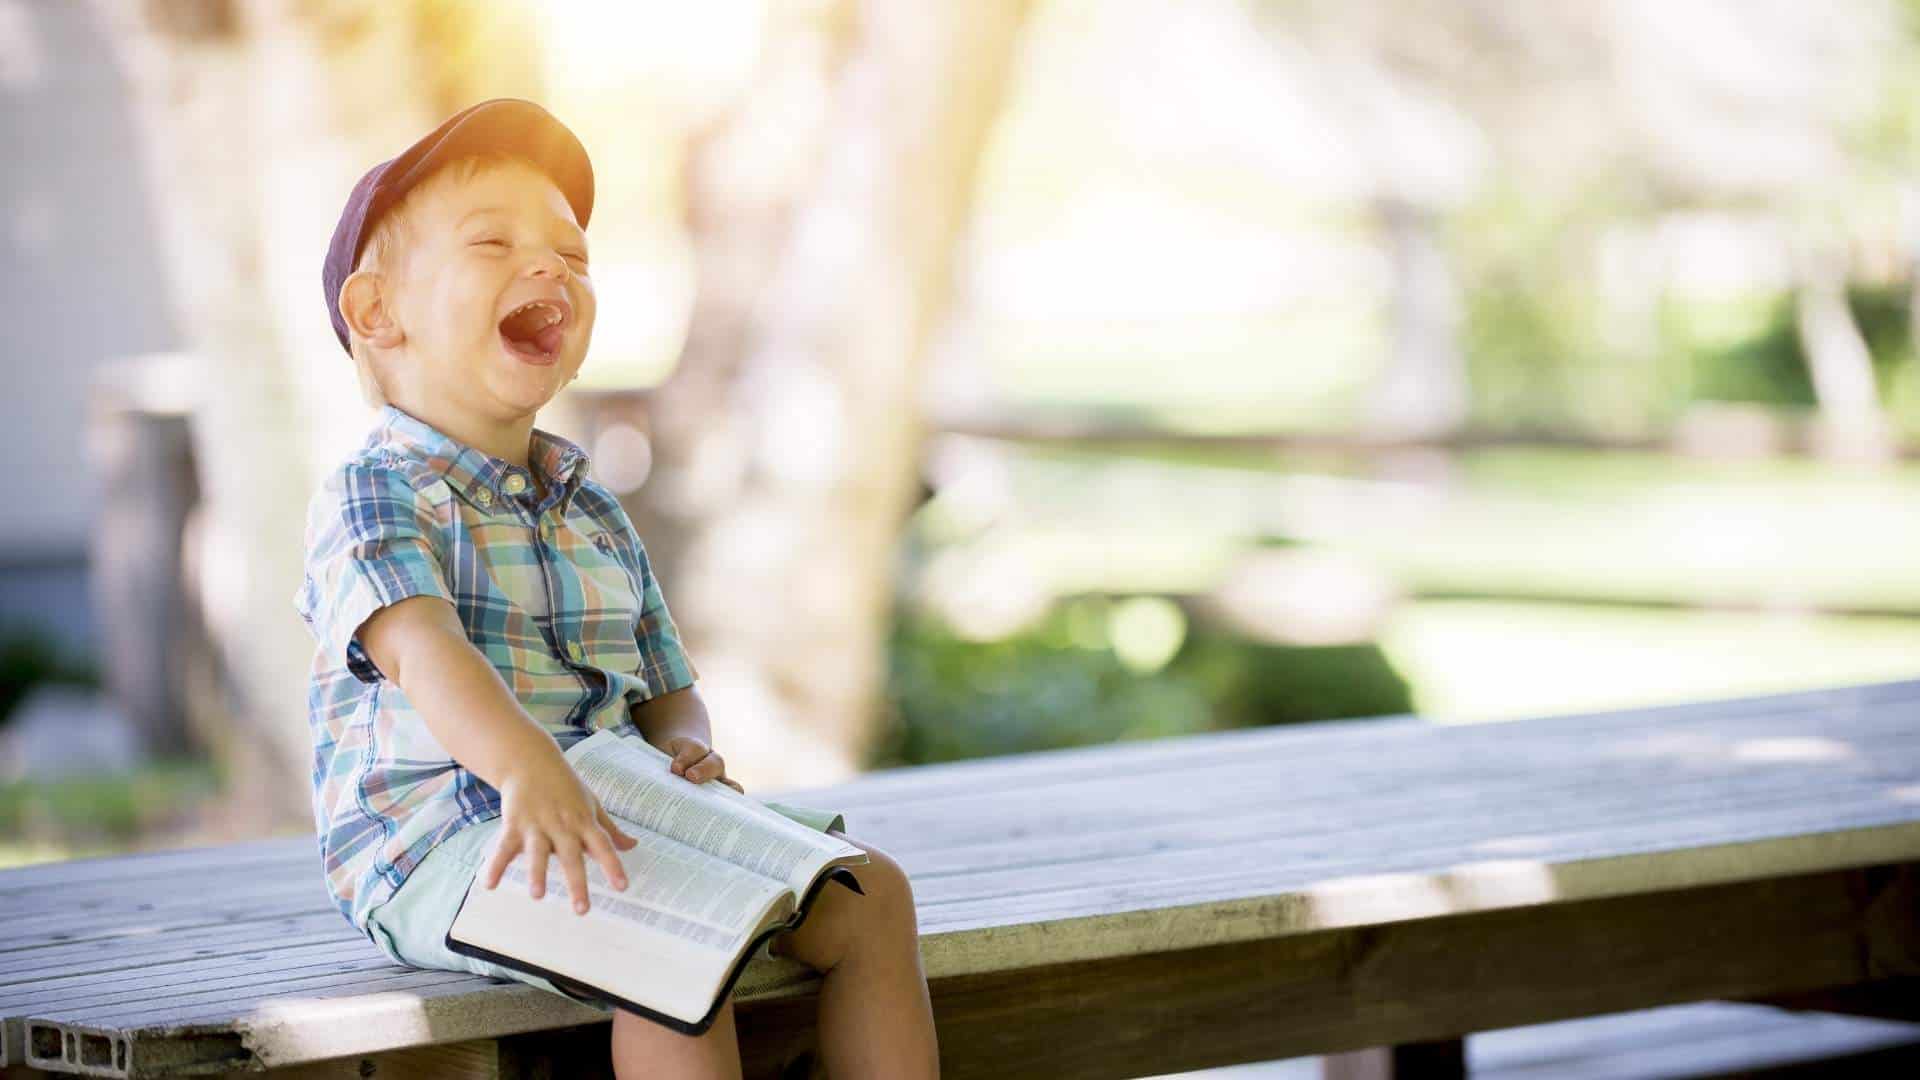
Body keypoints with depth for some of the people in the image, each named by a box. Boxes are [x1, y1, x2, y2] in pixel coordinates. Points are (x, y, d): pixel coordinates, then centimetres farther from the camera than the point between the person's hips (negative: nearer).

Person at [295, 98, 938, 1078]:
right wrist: (528, 769, -45)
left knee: (868, 893, -3)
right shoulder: (369, 500, -6)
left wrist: (682, 747, -5)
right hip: (434, 841, -8)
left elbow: (667, 692, 22)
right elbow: (422, 649, -26)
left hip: (612, 819, 8)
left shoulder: (593, 516, 20)